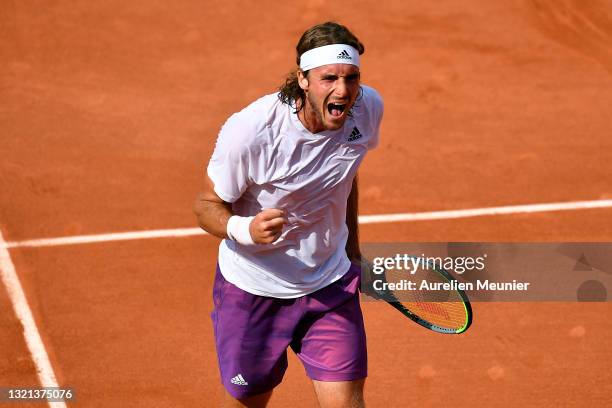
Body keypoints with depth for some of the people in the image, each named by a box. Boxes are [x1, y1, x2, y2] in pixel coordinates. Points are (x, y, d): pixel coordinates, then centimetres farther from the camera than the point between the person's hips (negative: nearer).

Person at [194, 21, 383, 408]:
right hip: (253, 289, -3)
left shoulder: (369, 108, -12)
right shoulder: (250, 130, -28)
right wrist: (246, 229, -38)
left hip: (330, 286, 3)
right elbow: (208, 205, -16)